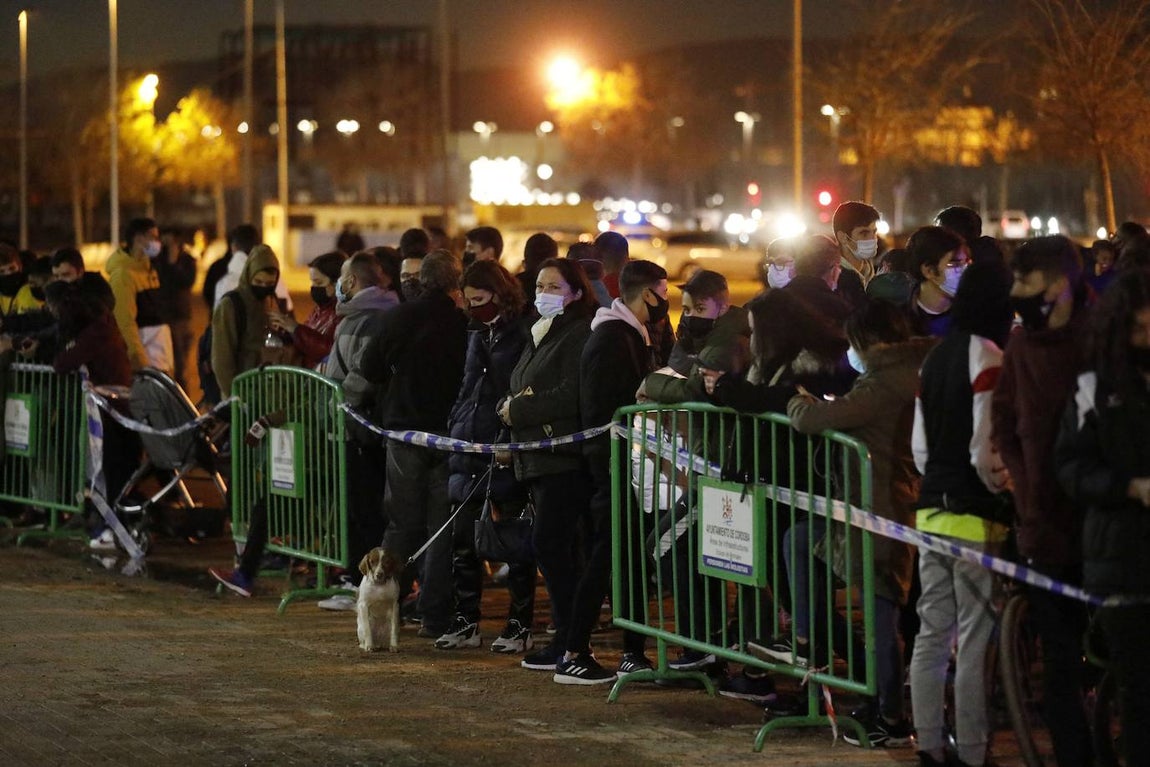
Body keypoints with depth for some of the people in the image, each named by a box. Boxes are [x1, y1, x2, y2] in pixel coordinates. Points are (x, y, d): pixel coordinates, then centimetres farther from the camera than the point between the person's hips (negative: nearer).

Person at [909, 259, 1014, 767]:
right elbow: (984, 452, -18)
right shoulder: (987, 357, -13)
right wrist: (1005, 490, -2)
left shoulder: (934, 358, 12)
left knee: (932, 636, 10)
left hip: (932, 512, 8)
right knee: (976, 642, -3)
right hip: (975, 516, -8)